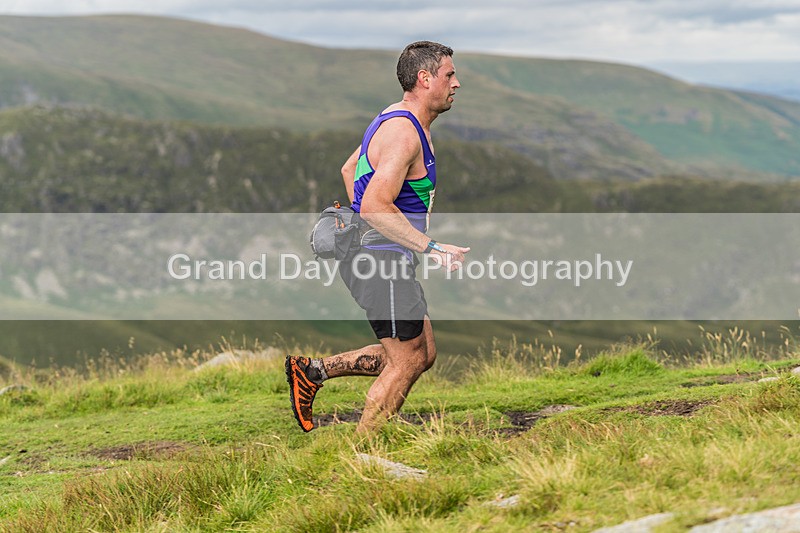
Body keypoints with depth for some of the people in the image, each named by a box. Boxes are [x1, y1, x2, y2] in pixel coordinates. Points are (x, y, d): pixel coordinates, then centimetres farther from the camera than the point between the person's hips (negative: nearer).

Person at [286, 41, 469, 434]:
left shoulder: (398, 120, 13)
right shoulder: (403, 133, -19)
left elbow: (349, 169, 25)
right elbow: (375, 207, -28)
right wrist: (433, 248, -26)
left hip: (373, 255, 10)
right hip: (379, 261, -10)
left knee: (423, 355, 14)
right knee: (406, 362, -3)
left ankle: (313, 372, 18)